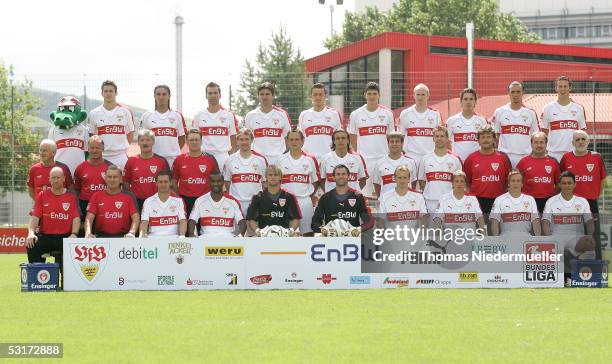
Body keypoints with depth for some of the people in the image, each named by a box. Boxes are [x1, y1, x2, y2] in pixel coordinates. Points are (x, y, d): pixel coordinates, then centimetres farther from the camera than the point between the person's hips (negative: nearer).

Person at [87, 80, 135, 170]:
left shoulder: (125, 112, 5)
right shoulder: (94, 114, 6)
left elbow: (130, 133, 12)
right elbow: (91, 135, 12)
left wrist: (124, 148, 4)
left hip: (120, 156, 0)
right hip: (101, 156, 0)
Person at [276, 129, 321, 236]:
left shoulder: (310, 160, 6)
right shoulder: (281, 160, 7)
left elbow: (315, 181, 13)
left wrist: (313, 197, 3)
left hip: (305, 200, 0)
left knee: (308, 232, -1)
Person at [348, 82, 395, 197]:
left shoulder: (387, 113, 4)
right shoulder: (356, 114, 3)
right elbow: (352, 136, 11)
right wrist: (358, 153, 7)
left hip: (383, 158, 1)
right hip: (364, 159, 0)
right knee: (364, 193, 0)